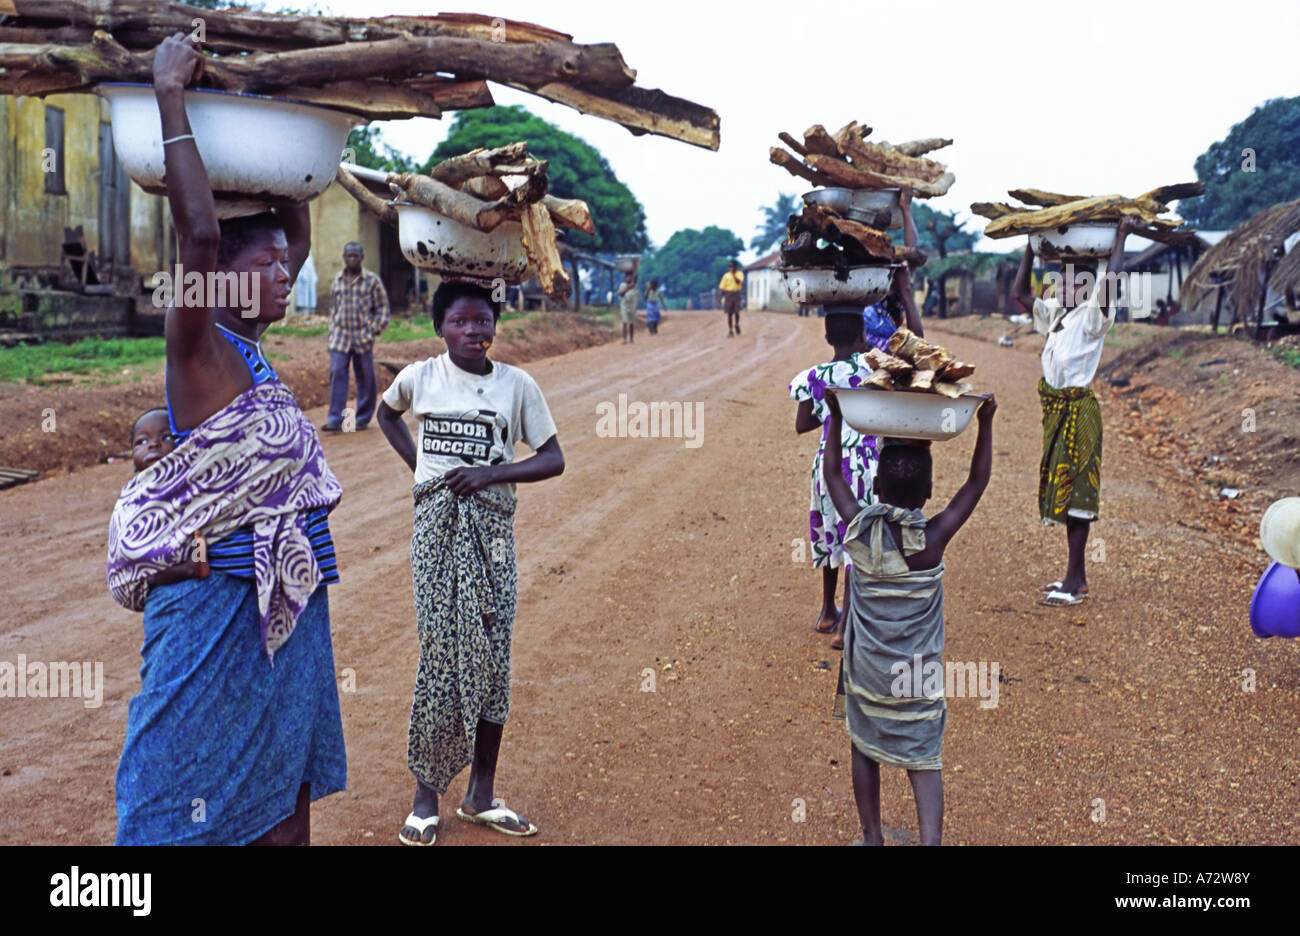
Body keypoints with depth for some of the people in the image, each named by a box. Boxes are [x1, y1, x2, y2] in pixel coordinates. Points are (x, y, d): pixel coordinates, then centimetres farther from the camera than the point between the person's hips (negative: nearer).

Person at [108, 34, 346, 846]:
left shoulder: (251, 345, 10)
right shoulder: (198, 345, -12)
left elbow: (300, 231, 19)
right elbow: (200, 232, -28)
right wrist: (170, 95, -23)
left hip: (287, 599, 8)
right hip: (218, 604, -8)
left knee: (287, 792, 17)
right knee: (196, 806, 2)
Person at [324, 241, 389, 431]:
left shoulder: (372, 280, -2)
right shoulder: (338, 278, 9)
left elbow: (382, 307, 1)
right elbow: (333, 306, 19)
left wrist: (375, 330, -8)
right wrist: (332, 328, 13)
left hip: (363, 337, -2)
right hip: (340, 336, 3)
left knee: (365, 378, 5)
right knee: (337, 374, -6)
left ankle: (363, 419, 16)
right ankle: (335, 419, -5)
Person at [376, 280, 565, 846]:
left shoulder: (517, 385, 0)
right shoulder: (420, 377, 2)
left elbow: (553, 460, 1)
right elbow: (387, 411, 24)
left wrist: (492, 472, -14)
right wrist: (415, 462, 9)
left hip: (491, 529, 1)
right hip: (436, 527, -1)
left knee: (492, 656, 3)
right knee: (440, 652, -2)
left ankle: (481, 794, 16)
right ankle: (426, 794, 10)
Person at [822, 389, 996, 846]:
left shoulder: (859, 529, -14)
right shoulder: (934, 537, -16)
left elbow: (832, 473, 1)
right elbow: (977, 482, -6)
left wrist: (836, 418, 5)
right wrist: (985, 423, -3)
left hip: (865, 669, 1)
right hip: (919, 674, -1)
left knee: (864, 749, 19)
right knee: (925, 761, 7)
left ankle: (872, 837, 30)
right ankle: (931, 840, -5)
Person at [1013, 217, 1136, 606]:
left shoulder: (1092, 315, -8)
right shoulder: (1055, 312, 13)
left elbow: (1109, 281, -24)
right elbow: (1021, 293, 17)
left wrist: (1120, 238, -15)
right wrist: (1031, 248, 14)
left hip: (1078, 410, -8)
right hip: (1055, 409, 8)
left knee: (1076, 493, -5)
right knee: (1061, 492, 11)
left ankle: (1075, 582, -1)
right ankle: (1076, 575, 21)